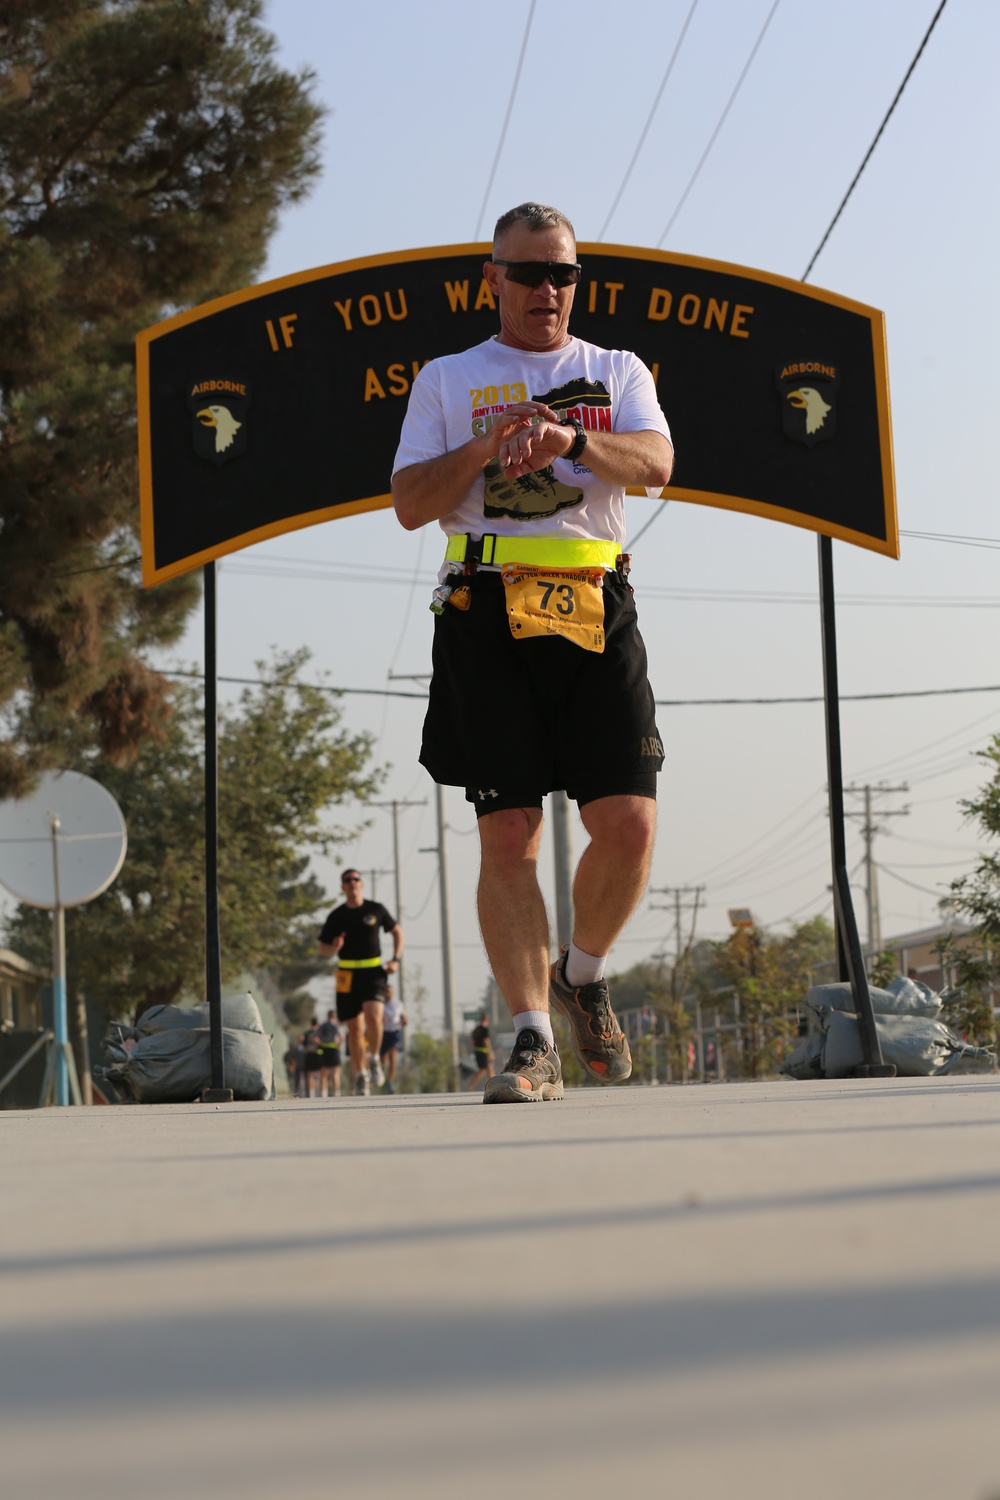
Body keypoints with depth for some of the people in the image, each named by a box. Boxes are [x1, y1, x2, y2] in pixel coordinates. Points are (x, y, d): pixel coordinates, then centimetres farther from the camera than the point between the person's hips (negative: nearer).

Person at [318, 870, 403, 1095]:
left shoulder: (376, 909, 4)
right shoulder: (336, 916, 4)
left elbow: (397, 931, 17)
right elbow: (323, 949, 9)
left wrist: (395, 959, 4)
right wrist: (334, 948, -15)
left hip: (373, 973, -1)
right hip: (348, 975, 1)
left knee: (373, 1017, -23)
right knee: (354, 1028, 3)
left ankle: (374, 1059, 1)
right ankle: (360, 1075, 16)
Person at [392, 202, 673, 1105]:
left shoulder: (616, 372, 17)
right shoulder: (447, 379, 16)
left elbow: (655, 464, -3)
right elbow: (410, 505, 6)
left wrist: (573, 438, -22)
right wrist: (485, 447, -10)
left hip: (596, 613, 1)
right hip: (487, 615, -1)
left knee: (628, 823, -8)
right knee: (508, 836, -7)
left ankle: (584, 977, 19)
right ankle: (534, 1042, -4)